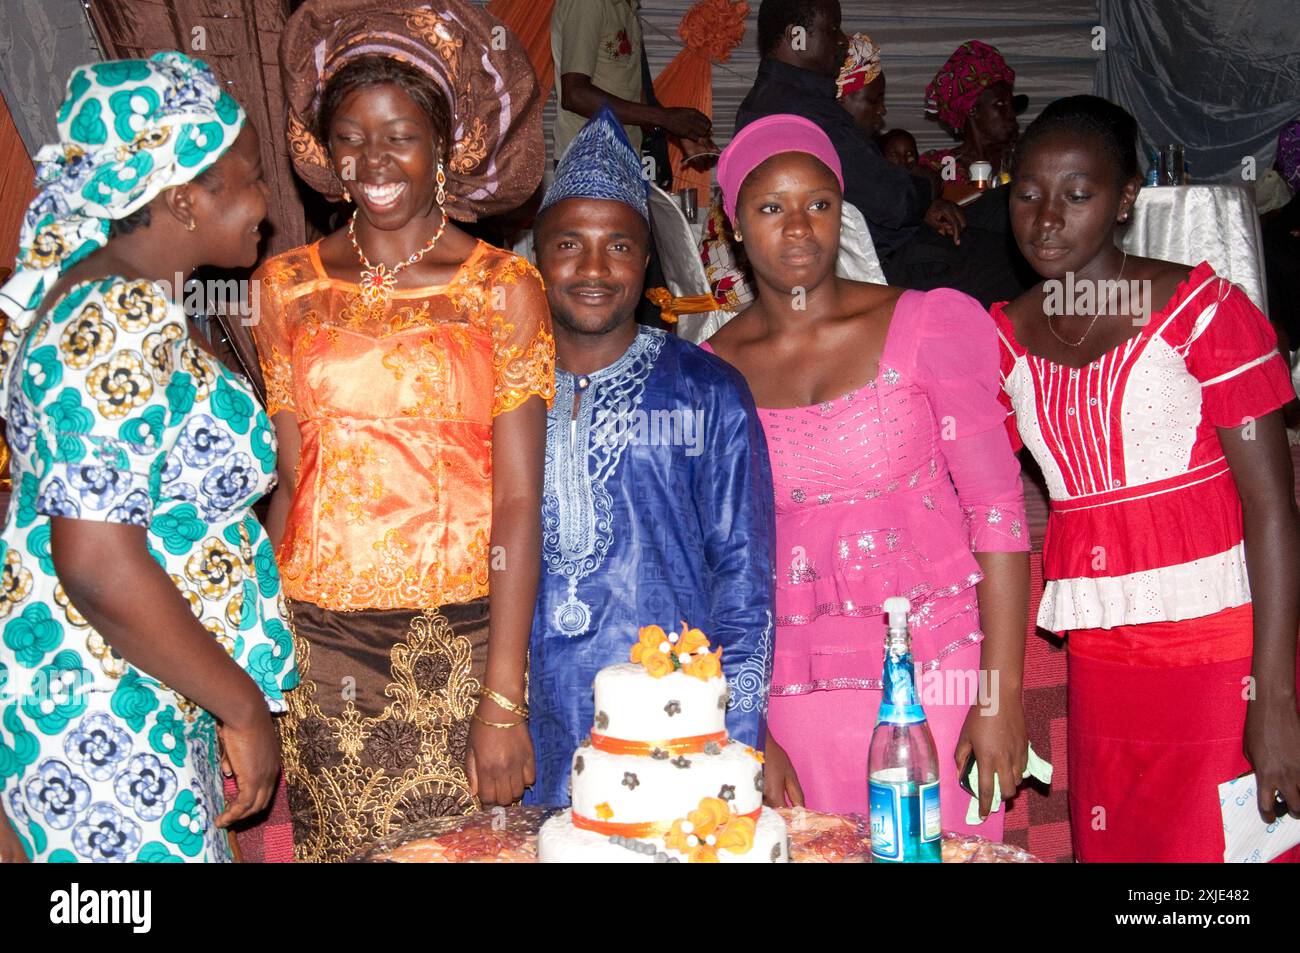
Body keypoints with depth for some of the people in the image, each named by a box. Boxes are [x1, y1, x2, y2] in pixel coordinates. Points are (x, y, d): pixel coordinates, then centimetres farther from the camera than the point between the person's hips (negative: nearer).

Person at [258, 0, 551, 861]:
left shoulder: (505, 289, -3)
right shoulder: (291, 286, 7)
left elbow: (518, 503, -7)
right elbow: (292, 483, 7)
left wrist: (504, 699, -12)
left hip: (463, 637, -2)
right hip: (319, 639, 2)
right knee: (334, 845, 6)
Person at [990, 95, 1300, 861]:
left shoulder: (1200, 309, -8)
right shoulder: (1004, 340, 5)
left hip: (1221, 644, -4)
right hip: (1099, 655, 4)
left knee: (1221, 844, 1)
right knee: (1112, 845, 11)